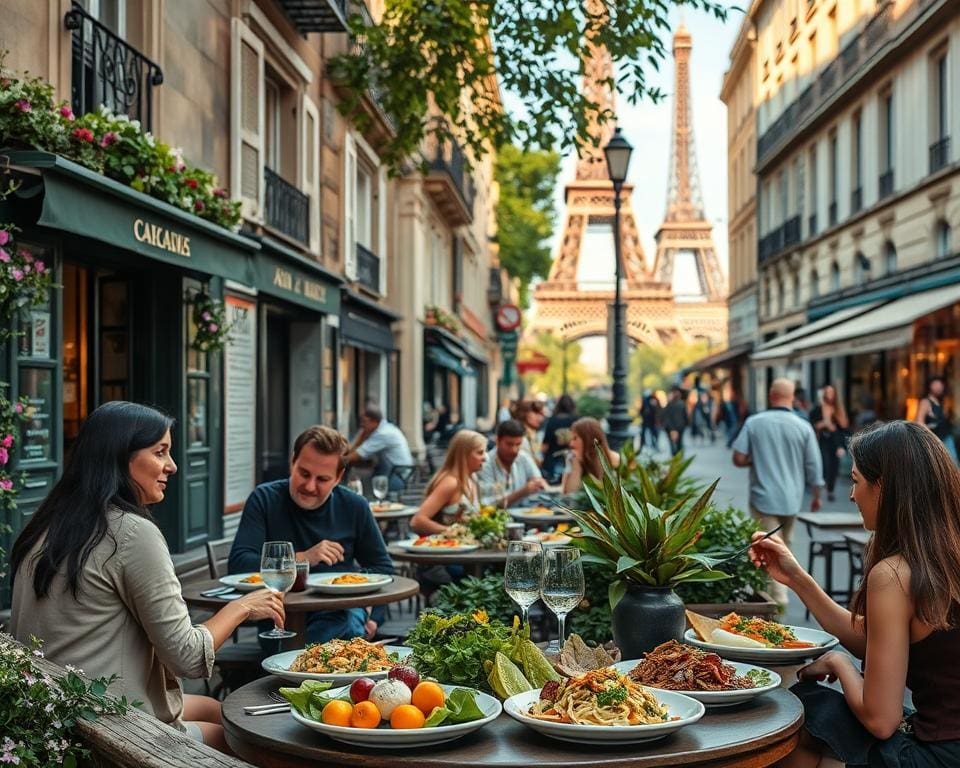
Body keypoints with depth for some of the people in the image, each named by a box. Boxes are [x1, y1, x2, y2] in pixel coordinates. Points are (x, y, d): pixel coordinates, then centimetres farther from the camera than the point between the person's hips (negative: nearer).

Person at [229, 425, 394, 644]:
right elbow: (237, 564, -10)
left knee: (352, 628, -35)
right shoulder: (265, 499, 1)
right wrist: (302, 559, -18)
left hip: (339, 612, 2)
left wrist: (372, 618, -4)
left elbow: (383, 568, 15)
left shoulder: (354, 507, 8)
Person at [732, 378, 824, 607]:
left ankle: (779, 599, -12)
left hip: (763, 498, -3)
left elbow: (739, 459, -9)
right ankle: (778, 592, 31)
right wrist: (816, 496, 12)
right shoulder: (803, 426, -4)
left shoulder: (753, 423, -7)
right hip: (792, 500, 3)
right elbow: (814, 466, -1)